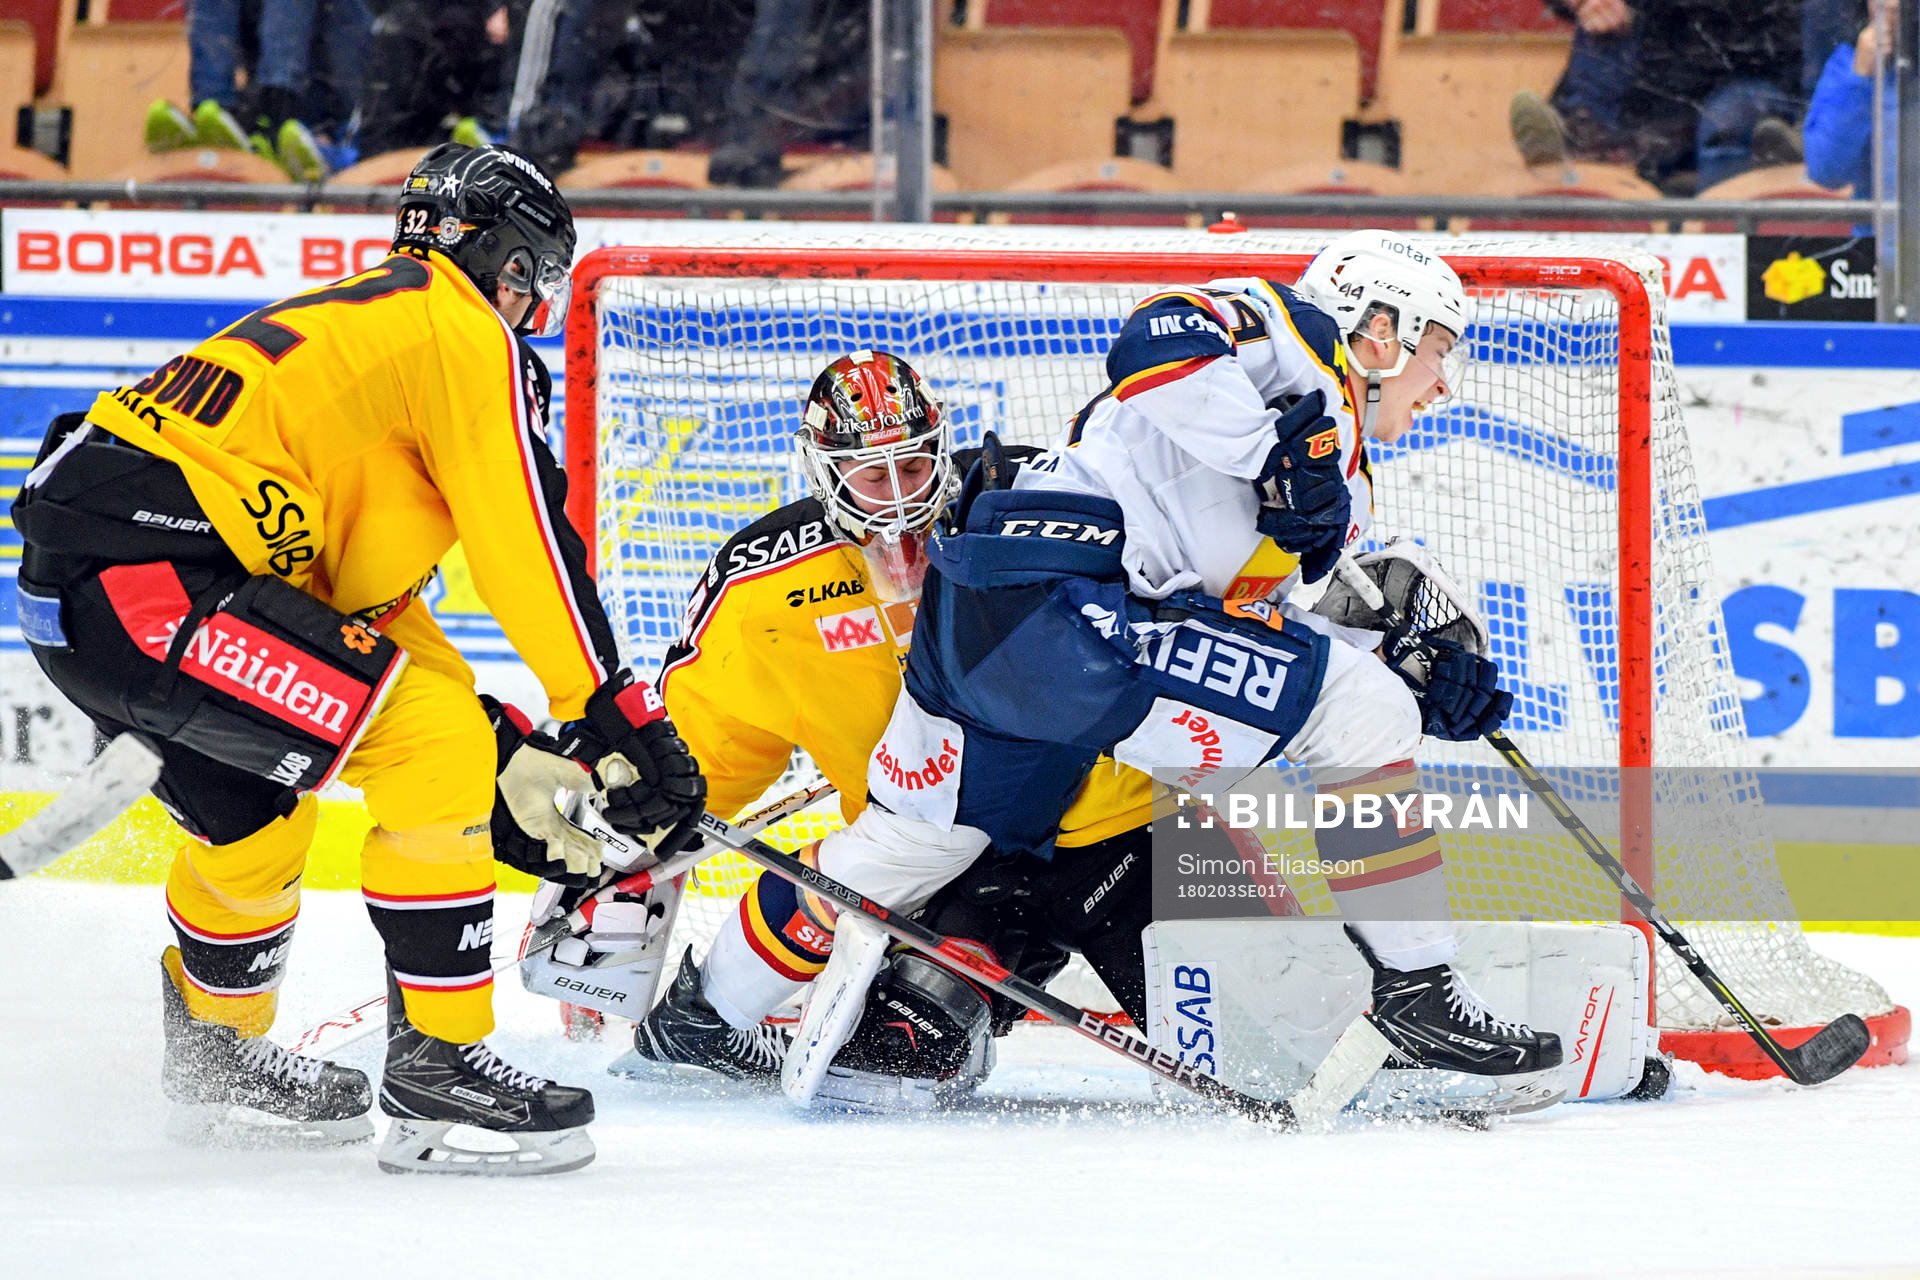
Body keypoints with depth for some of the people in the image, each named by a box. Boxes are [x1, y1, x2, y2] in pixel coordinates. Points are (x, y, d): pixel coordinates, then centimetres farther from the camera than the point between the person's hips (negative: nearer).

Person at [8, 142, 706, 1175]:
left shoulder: (353, 325, 31)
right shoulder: (462, 334, 2)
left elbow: (367, 601, 34)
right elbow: (529, 548, -6)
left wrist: (510, 770, 30)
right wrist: (621, 724, -3)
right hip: (149, 580, -10)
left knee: (251, 804, 31)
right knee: (437, 753, -10)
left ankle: (216, 1054, 51)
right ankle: (435, 1066, -7)